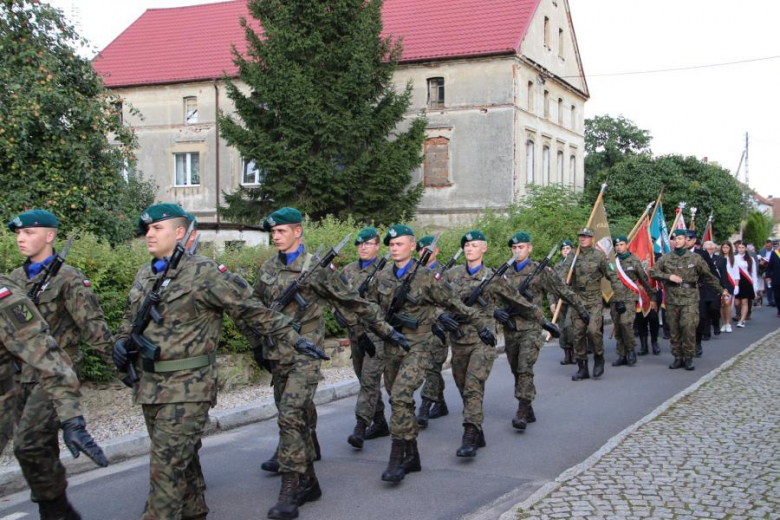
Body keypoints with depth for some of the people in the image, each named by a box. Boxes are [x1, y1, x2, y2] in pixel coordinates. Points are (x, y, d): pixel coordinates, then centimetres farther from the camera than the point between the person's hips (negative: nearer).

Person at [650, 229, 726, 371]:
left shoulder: (695, 258, 3)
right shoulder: (666, 258, 6)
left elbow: (708, 276, 11)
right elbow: (653, 272, 4)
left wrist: (721, 290, 16)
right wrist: (668, 276, -10)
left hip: (690, 298, -2)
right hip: (672, 299, 2)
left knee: (689, 327, -11)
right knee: (674, 330, 6)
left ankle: (688, 358, -1)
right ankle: (678, 357, 15)